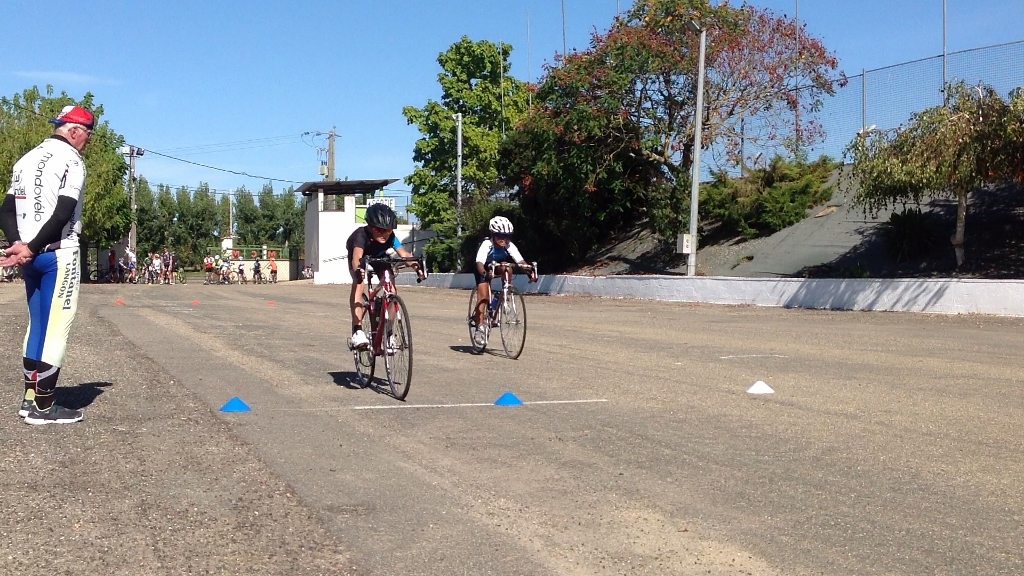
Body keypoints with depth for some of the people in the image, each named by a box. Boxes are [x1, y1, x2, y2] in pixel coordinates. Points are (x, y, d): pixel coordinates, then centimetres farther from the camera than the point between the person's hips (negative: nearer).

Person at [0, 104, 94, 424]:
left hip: (31, 257, 8)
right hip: (58, 254, -8)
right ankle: (43, 407, -2)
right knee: (55, 327, -4)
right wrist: (31, 248, -14)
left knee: (38, 324, 15)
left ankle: (30, 399, 18)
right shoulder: (70, 159, -8)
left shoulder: (27, 159, 17)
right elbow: (63, 214, -20)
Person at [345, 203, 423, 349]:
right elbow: (357, 256, -55)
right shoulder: (361, 235, -40)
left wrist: (416, 266, -61)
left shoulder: (390, 238, -30)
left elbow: (404, 254, -42)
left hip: (379, 258, 3)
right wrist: (357, 270, -76)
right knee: (358, 283, -31)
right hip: (361, 260, -3)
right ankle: (357, 331, -36)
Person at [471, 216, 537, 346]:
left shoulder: (509, 246, -23)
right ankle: (479, 328, -16)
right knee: (483, 294, -20)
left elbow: (520, 261, -32)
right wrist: (485, 273, -64)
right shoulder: (486, 244, -31)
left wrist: (530, 271, -50)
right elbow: (479, 263, -44)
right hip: (483, 271, -3)